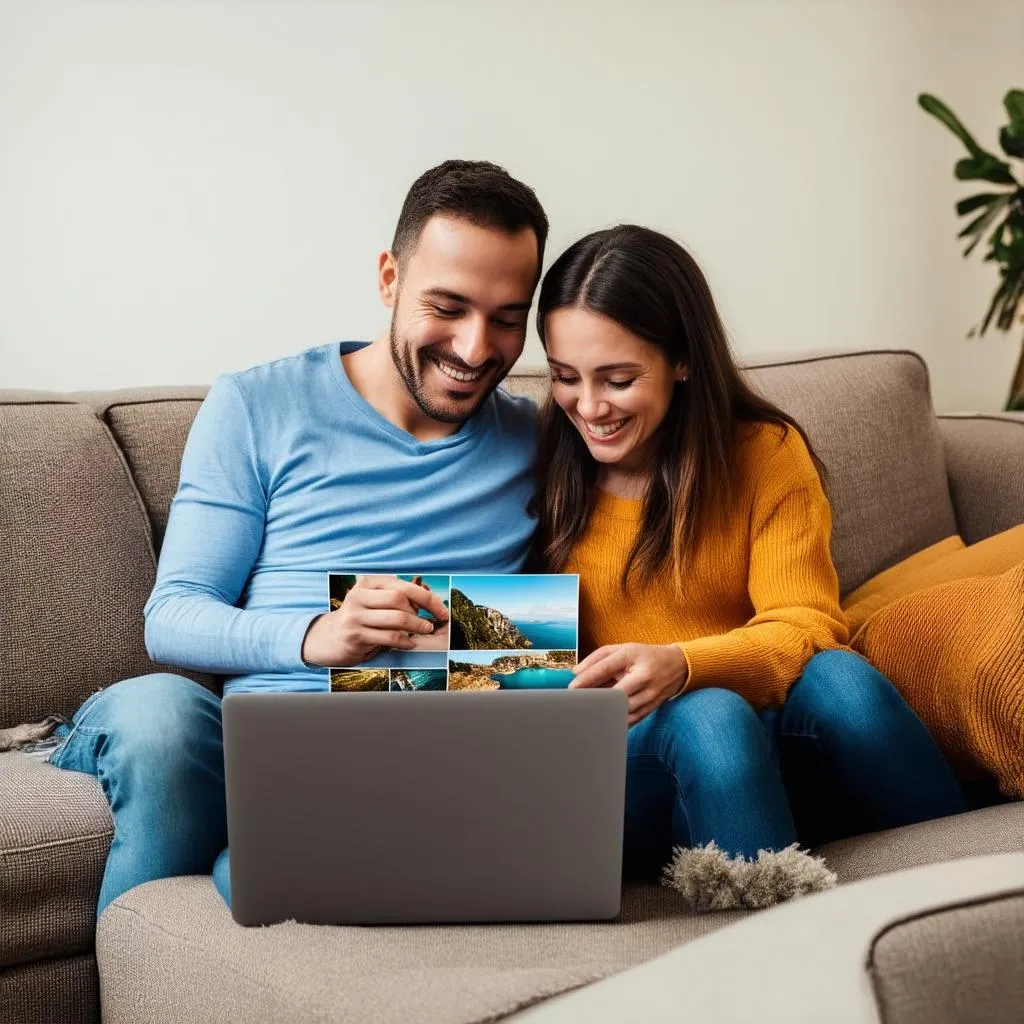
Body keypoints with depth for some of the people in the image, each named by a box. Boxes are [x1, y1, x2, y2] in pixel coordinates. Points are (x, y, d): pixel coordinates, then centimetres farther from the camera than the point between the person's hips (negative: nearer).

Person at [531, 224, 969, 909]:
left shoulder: (767, 454, 3)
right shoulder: (544, 469, 3)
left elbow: (804, 628, -8)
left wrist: (681, 665, -28)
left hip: (774, 740, 1)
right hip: (629, 765, -1)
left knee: (837, 681, -31)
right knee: (708, 715, -34)